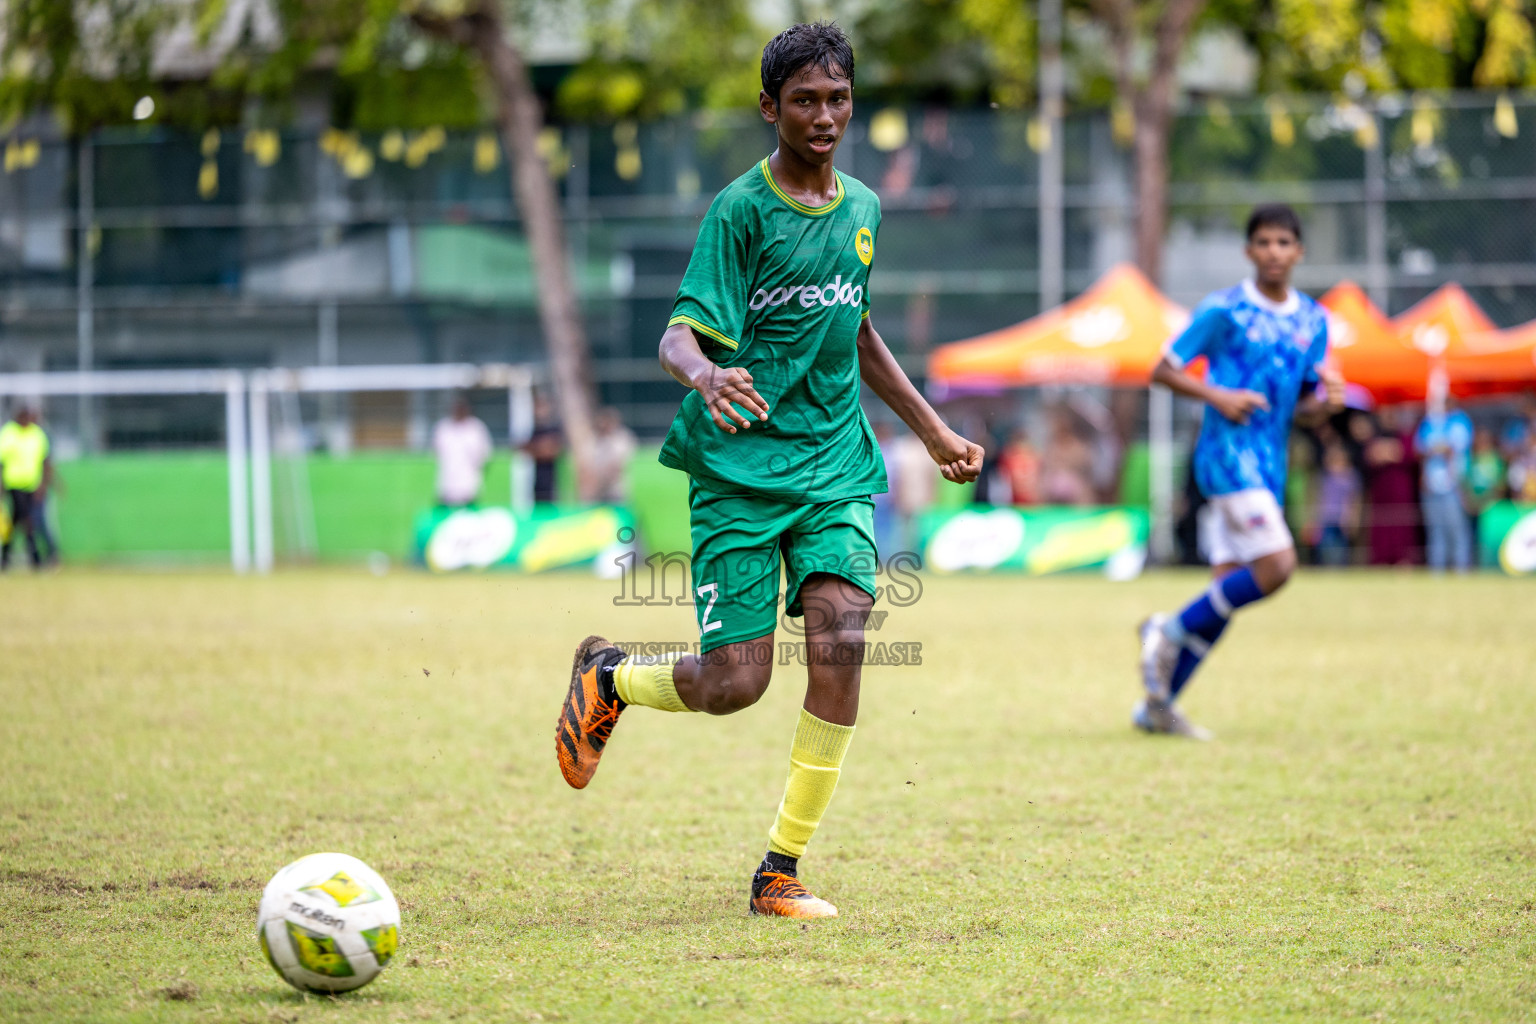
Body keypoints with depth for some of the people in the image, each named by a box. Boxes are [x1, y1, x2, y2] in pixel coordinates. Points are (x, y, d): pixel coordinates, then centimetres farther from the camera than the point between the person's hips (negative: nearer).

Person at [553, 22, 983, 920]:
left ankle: (783, 869, -6)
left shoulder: (863, 210, 12)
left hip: (836, 466, 5)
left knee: (842, 642, -17)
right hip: (739, 467, -5)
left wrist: (931, 427, 29)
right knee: (734, 683, -8)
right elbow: (680, 338, -15)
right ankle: (606, 675, 27)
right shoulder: (740, 210, -8)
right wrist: (707, 376, -39)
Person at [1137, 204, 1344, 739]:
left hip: (1271, 463, 7)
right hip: (1229, 452, -7)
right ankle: (1172, 630, -2)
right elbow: (1163, 370, -2)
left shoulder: (1313, 321, 13)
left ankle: (1158, 705, 9)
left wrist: (1327, 398, -4)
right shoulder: (1224, 310, -5)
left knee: (1230, 587, 3)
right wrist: (1218, 395, -16)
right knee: (1276, 566, -20)